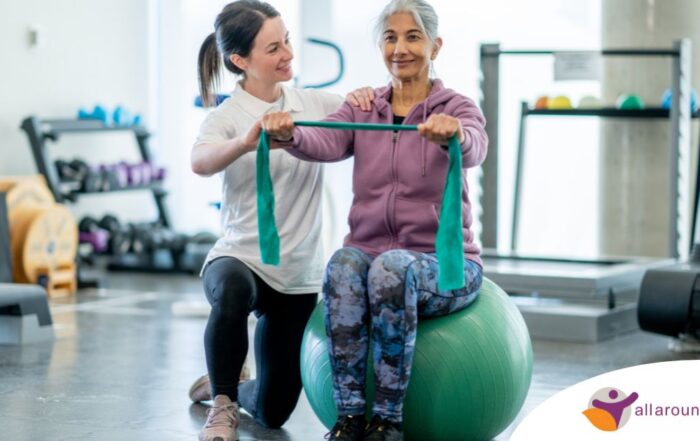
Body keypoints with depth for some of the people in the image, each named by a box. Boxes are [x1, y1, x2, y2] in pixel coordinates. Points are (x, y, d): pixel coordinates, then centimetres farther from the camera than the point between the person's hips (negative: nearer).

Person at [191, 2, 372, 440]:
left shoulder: (314, 103, 2)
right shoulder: (228, 116, -11)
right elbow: (200, 161, -32)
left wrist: (364, 98, -20)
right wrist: (247, 142, -53)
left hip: (299, 273, 4)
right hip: (240, 257, -4)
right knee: (233, 291, -43)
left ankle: (223, 384, 44)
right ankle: (223, 406, -21)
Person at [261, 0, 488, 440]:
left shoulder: (458, 108, 1)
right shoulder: (361, 111, 10)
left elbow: (473, 149, -24)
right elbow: (325, 143, -13)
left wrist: (452, 134, -49)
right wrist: (288, 134, -37)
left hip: (442, 264, -2)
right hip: (371, 252, 3)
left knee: (391, 268, -36)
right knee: (344, 265, -33)